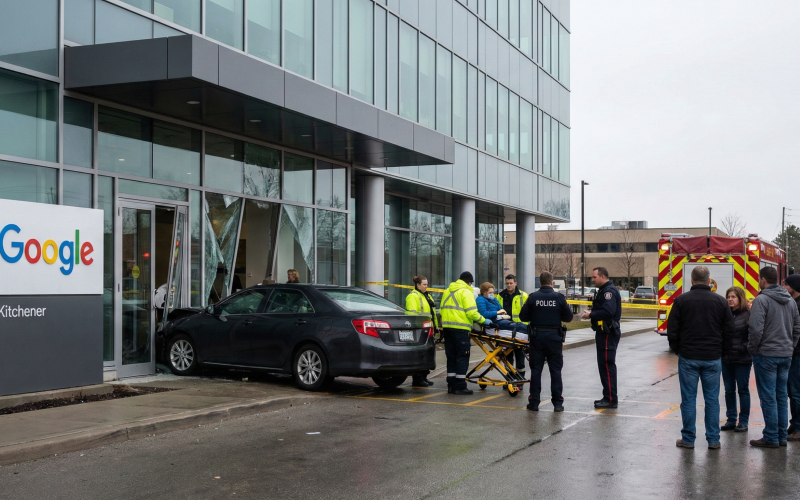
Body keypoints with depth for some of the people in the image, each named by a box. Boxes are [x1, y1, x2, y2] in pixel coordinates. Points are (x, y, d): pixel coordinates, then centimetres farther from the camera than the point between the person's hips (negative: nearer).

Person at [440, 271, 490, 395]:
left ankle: (451, 385, 14)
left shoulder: (447, 291, 17)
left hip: (447, 328, 7)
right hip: (461, 329, -7)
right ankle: (460, 386, -4)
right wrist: (484, 321, -2)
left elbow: (442, 309, 20)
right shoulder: (466, 292, -7)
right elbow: (472, 313, -14)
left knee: (451, 357, 12)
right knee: (462, 357, -2)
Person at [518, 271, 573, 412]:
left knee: (536, 370, 7)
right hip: (554, 337, 0)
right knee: (556, 370, 7)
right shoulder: (559, 297, -5)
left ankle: (534, 402, 7)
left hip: (537, 336, 0)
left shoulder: (533, 297, -5)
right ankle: (557, 403, 8)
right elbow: (568, 317, 0)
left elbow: (523, 317, -2)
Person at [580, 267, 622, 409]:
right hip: (604, 333, 11)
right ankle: (608, 397, 22)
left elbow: (607, 311, -28)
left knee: (607, 365, -9)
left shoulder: (609, 291, -16)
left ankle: (611, 400, -6)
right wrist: (592, 313, 5)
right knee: (604, 365, 15)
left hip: (608, 334, -11)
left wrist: (591, 315, -18)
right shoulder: (604, 290, 18)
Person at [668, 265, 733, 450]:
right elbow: (729, 331, 4)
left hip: (688, 358, -2)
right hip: (713, 358, 2)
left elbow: (672, 331, -3)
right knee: (712, 399, 8)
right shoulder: (720, 302, 1)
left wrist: (677, 350, 11)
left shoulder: (681, 300, -5)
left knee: (688, 398, 4)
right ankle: (713, 440, 11)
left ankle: (688, 439, 8)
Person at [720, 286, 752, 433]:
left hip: (742, 360, -5)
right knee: (729, 390, 11)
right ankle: (731, 420, 20)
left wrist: (744, 348, -16)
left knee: (743, 390, 6)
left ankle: (743, 422, 13)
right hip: (726, 359, 5)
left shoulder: (748, 314, -9)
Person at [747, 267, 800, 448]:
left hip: (766, 355, -7)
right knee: (781, 396, 12)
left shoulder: (761, 300, -13)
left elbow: (756, 329, -19)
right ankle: (782, 436, 17)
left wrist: (752, 349, -6)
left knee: (768, 397, -1)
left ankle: (771, 438, 2)